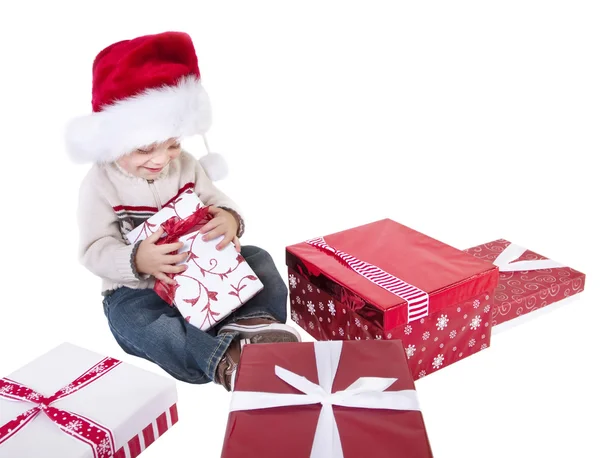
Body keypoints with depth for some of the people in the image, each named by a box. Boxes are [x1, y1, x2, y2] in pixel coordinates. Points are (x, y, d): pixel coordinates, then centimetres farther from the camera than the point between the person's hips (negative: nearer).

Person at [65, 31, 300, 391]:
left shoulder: (187, 166, -2)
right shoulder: (101, 184, -14)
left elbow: (220, 206, -4)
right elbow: (94, 250, -18)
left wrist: (230, 220, -31)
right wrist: (137, 261, -40)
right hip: (137, 290, -4)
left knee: (258, 259, -12)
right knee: (135, 323, -36)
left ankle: (253, 322, -32)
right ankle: (222, 358, -47)